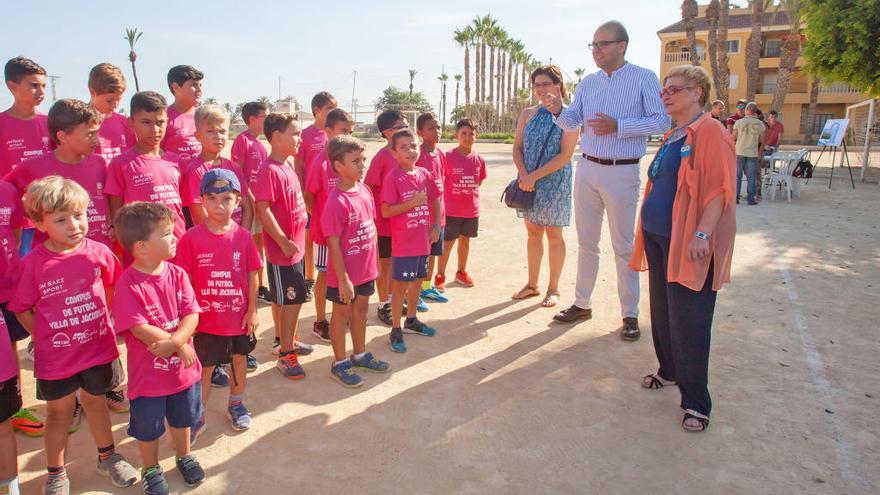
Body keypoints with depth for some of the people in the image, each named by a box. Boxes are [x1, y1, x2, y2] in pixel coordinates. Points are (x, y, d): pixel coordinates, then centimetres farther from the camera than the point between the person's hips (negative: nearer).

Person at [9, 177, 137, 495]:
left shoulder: (98, 252, -11)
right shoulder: (32, 263, -15)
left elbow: (113, 287, 6)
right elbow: (21, 309, -5)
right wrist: (44, 337, -6)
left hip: (98, 347, 2)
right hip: (56, 355, -1)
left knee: (96, 401, 21)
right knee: (59, 412, 16)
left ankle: (108, 456, 42)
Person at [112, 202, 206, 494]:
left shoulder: (177, 274, -8)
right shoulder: (128, 284, -22)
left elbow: (192, 315, -12)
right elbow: (139, 329, -24)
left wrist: (173, 342, -29)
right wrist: (182, 347, -21)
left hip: (183, 368, 4)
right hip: (147, 374, -4)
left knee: (183, 418, 24)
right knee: (148, 428, 17)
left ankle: (184, 457, 49)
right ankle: (151, 470, 42)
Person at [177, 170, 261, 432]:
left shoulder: (243, 236, -8)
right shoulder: (191, 238, -12)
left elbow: (252, 275, -2)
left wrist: (252, 310, -2)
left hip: (239, 315, 2)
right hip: (206, 318, -2)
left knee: (240, 358, 19)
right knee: (205, 367, 10)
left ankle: (235, 404, 41)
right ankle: (197, 415, 29)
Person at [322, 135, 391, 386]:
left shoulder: (364, 190, 1)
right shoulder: (336, 201, -23)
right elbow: (333, 244, -21)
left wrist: (374, 261, 13)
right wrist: (343, 279, -19)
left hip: (365, 269, 7)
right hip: (345, 272, -7)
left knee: (361, 309, 21)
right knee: (342, 313, 10)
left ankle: (360, 354, 40)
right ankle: (340, 363, 26)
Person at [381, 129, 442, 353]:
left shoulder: (424, 174, 3)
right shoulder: (392, 177, -14)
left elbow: (435, 200, 15)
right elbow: (385, 211, -17)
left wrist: (436, 225, 5)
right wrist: (412, 203, -23)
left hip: (423, 240, 6)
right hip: (403, 243, -6)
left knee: (417, 281, 19)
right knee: (400, 285, 2)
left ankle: (411, 320, 37)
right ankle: (396, 330, 14)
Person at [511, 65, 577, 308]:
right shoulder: (528, 114, 8)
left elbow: (565, 155, -14)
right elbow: (517, 147, 5)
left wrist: (534, 176, -19)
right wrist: (523, 175, -13)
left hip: (555, 182, -4)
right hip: (528, 182, 4)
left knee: (554, 235, 4)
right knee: (533, 233, 12)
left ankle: (553, 289, 16)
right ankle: (532, 285, 24)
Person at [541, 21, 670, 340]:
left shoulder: (644, 79, -5)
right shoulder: (588, 83, 10)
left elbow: (662, 121, -11)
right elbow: (572, 122, 6)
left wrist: (618, 126, -20)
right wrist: (558, 110, -16)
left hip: (622, 173, -5)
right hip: (587, 169, 5)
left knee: (624, 247, 2)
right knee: (586, 242, 13)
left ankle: (630, 314, 14)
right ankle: (582, 304, 25)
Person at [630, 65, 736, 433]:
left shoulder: (710, 132, -11)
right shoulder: (671, 136, 16)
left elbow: (719, 190, -18)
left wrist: (702, 234, -26)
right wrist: (647, 229, 23)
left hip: (688, 244, -8)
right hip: (657, 237, 9)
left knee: (688, 322, -5)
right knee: (662, 312, 17)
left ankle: (696, 402, 6)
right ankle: (669, 370, 37)